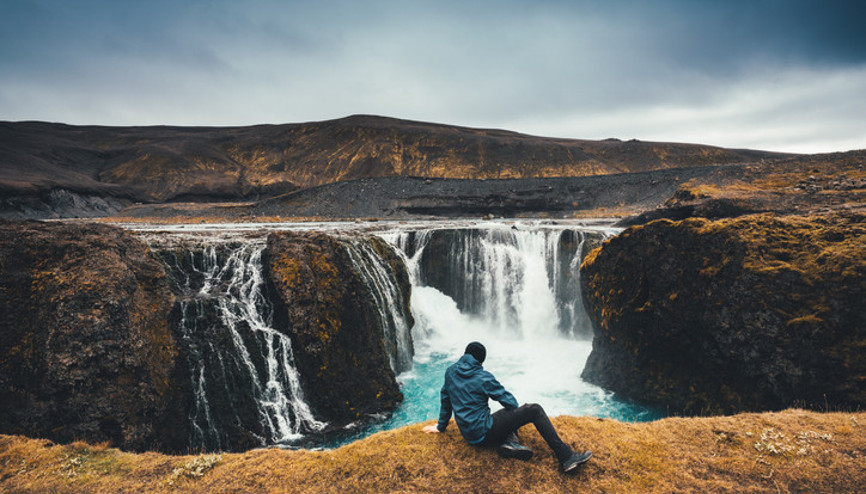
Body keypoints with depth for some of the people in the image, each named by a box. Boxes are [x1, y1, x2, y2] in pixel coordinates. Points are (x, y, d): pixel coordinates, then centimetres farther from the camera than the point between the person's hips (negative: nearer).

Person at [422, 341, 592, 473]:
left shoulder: (451, 371, 4)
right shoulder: (483, 377, -14)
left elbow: (445, 399, 15)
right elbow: (509, 400, -4)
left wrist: (441, 426, 28)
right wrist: (521, 414, 17)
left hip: (467, 433, 8)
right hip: (483, 433, -8)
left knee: (509, 412, 27)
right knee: (534, 409, -5)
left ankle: (509, 441, -2)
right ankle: (566, 457, -6)